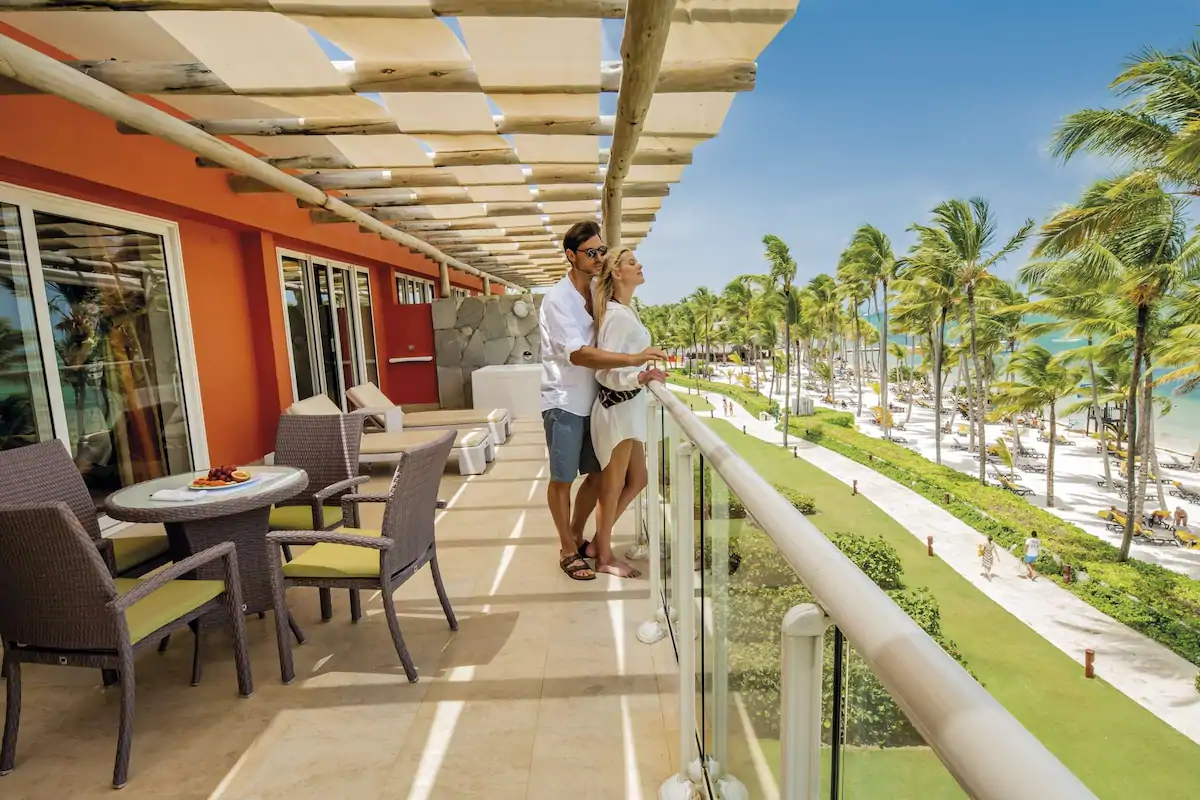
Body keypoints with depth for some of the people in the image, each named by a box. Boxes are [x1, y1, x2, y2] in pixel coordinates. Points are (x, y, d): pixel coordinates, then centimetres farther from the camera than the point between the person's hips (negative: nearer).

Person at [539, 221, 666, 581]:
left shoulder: (597, 293, 7)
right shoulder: (557, 299, -15)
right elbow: (579, 354, -26)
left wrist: (635, 375, 1)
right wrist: (634, 359, -31)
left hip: (593, 400, 7)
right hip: (564, 403, -7)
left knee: (598, 474, 14)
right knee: (562, 479, 4)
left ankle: (576, 536, 34)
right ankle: (568, 550, 21)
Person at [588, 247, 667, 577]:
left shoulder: (626, 311, 12)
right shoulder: (617, 315, -18)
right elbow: (605, 371, -22)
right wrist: (641, 377, -35)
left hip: (628, 407, 10)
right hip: (617, 408, -10)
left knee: (636, 480, 18)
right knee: (613, 486, 5)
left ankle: (597, 542, 31)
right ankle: (604, 557, 23)